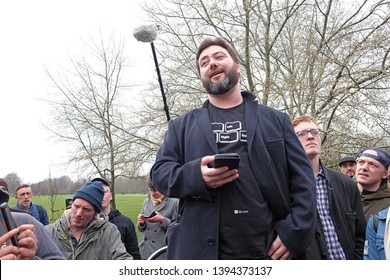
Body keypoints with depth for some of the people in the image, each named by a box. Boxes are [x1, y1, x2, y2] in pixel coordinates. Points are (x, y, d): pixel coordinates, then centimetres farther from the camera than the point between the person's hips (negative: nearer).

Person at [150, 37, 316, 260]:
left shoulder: (276, 120, 12)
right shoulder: (182, 125, 14)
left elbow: (302, 178, 6)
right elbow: (159, 172, 5)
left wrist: (296, 233, -9)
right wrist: (195, 174, -16)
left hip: (271, 252, 1)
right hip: (201, 252, 0)